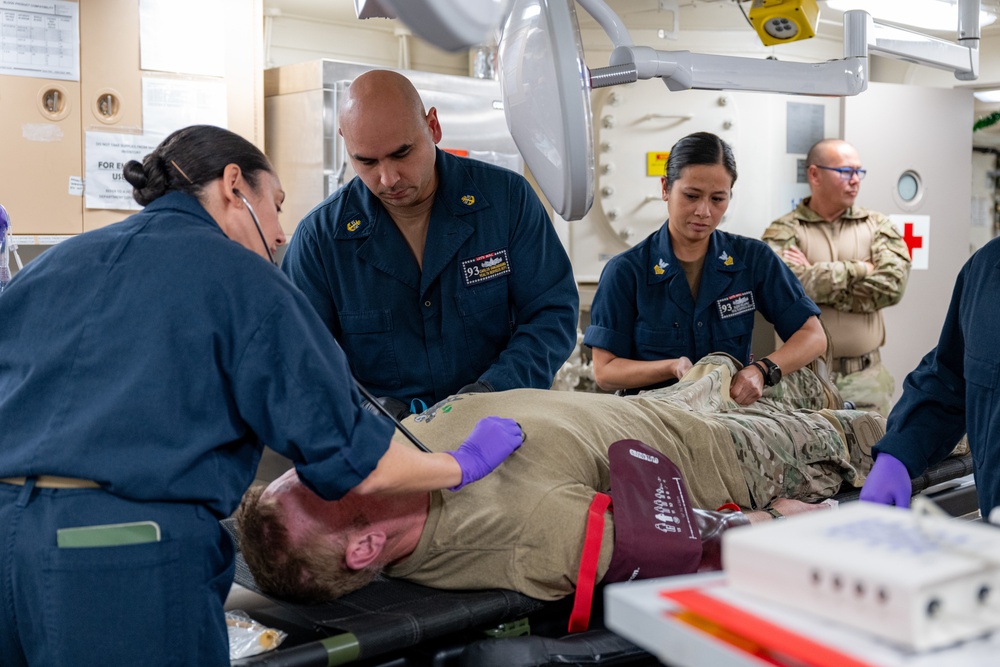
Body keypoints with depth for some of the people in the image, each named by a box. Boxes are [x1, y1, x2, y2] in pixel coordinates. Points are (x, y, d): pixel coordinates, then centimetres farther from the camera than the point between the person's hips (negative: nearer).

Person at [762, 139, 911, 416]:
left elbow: (891, 284, -6)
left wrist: (817, 278, -9)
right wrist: (861, 269, -7)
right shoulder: (784, 231, 2)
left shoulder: (877, 226, 10)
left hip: (866, 376, 3)